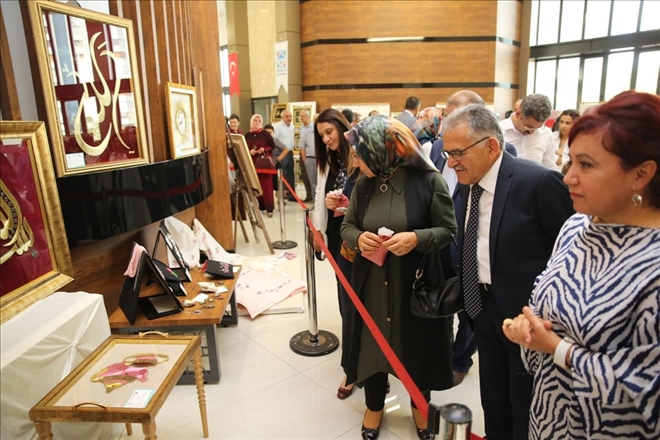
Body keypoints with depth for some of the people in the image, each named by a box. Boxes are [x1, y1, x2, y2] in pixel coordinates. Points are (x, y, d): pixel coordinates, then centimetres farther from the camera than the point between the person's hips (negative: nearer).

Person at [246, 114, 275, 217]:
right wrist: (250, 151, -9)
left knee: (266, 185, -5)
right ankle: (261, 206, 18)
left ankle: (269, 208, -1)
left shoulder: (266, 134, -2)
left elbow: (272, 146, 1)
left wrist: (264, 149, -15)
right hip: (252, 162, 4)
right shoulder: (248, 135, 7)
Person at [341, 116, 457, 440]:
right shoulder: (364, 184, 0)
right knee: (373, 343, 15)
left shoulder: (428, 180, -14)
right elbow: (347, 225, 8)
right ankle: (374, 407, 41)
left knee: (417, 344, 16)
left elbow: (449, 230, -9)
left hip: (416, 284, -3)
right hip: (373, 284, 4)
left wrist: (417, 238, -27)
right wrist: (358, 237, -15)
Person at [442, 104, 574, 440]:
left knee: (526, 413, 14)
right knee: (494, 406, 23)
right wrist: (466, 295, 3)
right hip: (484, 307, 6)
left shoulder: (540, 182, -20)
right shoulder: (469, 184, 1)